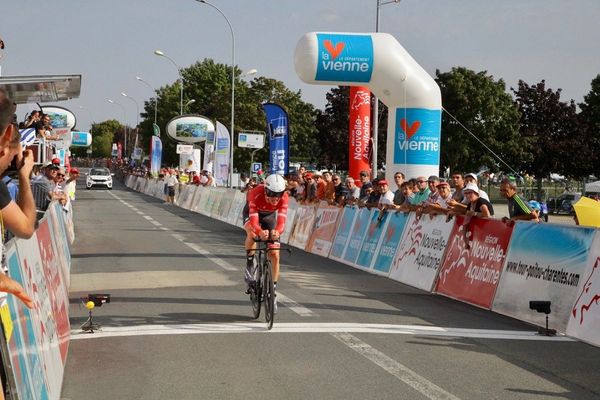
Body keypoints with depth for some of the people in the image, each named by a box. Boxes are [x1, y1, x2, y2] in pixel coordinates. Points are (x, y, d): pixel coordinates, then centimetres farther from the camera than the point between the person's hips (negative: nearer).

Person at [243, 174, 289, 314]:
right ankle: (249, 266, -16)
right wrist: (260, 231, -68)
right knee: (252, 234, -38)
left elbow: (282, 218, -43)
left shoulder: (284, 197, -34)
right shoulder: (256, 194, -40)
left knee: (274, 255, -6)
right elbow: (253, 219, -46)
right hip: (252, 212, -2)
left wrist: (277, 231, -65)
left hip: (269, 215, 2)